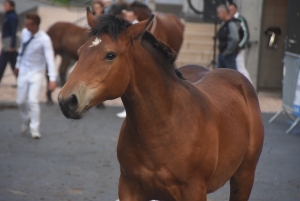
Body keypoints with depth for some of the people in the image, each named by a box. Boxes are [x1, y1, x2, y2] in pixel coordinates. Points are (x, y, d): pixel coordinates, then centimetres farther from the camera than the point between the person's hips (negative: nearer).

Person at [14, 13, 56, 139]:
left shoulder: (44, 39, -23)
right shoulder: (25, 33, -6)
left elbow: (50, 59, -27)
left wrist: (52, 79, -34)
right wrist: (18, 65, 22)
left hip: (36, 73, -5)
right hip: (23, 71, 5)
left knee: (33, 101, -16)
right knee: (21, 101, 9)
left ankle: (35, 130, -2)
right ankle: (26, 120, 39)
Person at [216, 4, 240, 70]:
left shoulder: (231, 24, -16)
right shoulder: (224, 24, 14)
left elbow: (235, 39, -26)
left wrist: (228, 51, -19)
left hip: (229, 55, -10)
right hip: (222, 54, 10)